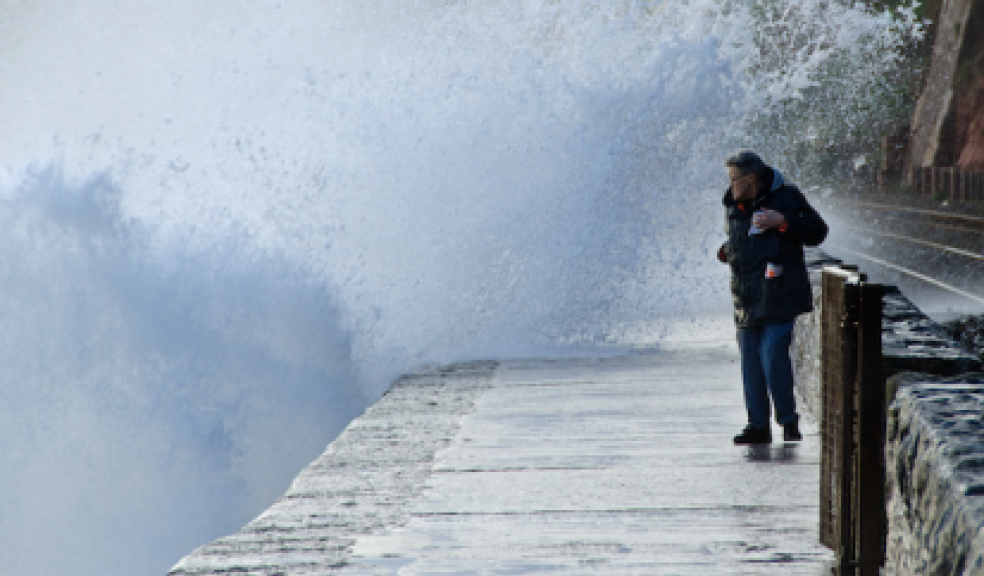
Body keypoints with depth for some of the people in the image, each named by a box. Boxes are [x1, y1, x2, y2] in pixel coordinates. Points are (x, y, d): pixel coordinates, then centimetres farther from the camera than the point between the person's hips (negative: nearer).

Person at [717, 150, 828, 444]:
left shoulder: (785, 198, -6)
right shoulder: (734, 205, 13)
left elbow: (818, 232, -9)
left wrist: (783, 221, -21)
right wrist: (728, 251, 8)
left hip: (779, 297, -6)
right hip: (747, 299, 6)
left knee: (773, 358, -14)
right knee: (751, 364, 5)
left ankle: (788, 422, 0)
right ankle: (758, 426, 12)